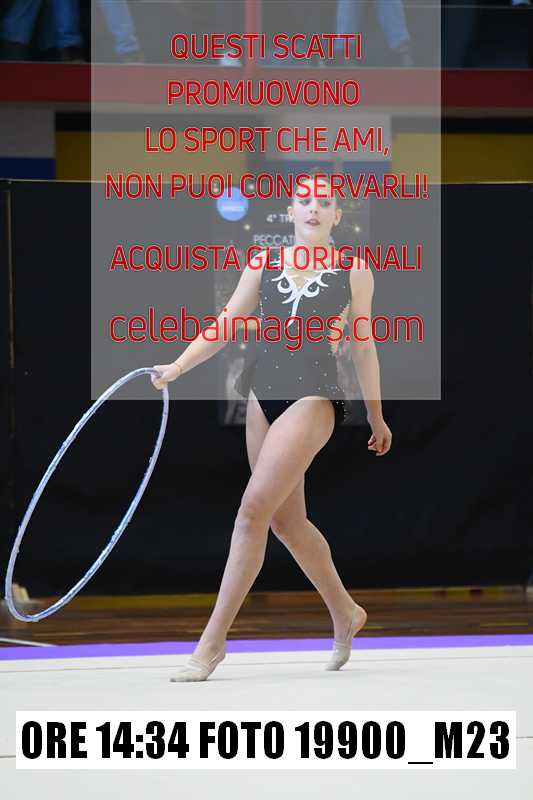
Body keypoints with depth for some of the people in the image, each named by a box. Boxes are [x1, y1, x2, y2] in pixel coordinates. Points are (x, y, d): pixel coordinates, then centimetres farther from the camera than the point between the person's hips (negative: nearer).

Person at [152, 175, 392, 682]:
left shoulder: (353, 272, 1)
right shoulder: (263, 263, 8)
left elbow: (363, 348, 9)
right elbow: (225, 324, 6)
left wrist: (376, 417, 15)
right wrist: (177, 366, -7)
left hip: (314, 398, -5)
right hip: (263, 393, 5)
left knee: (253, 510, -14)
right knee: (286, 520, 12)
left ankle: (213, 640, -11)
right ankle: (345, 614, 33)